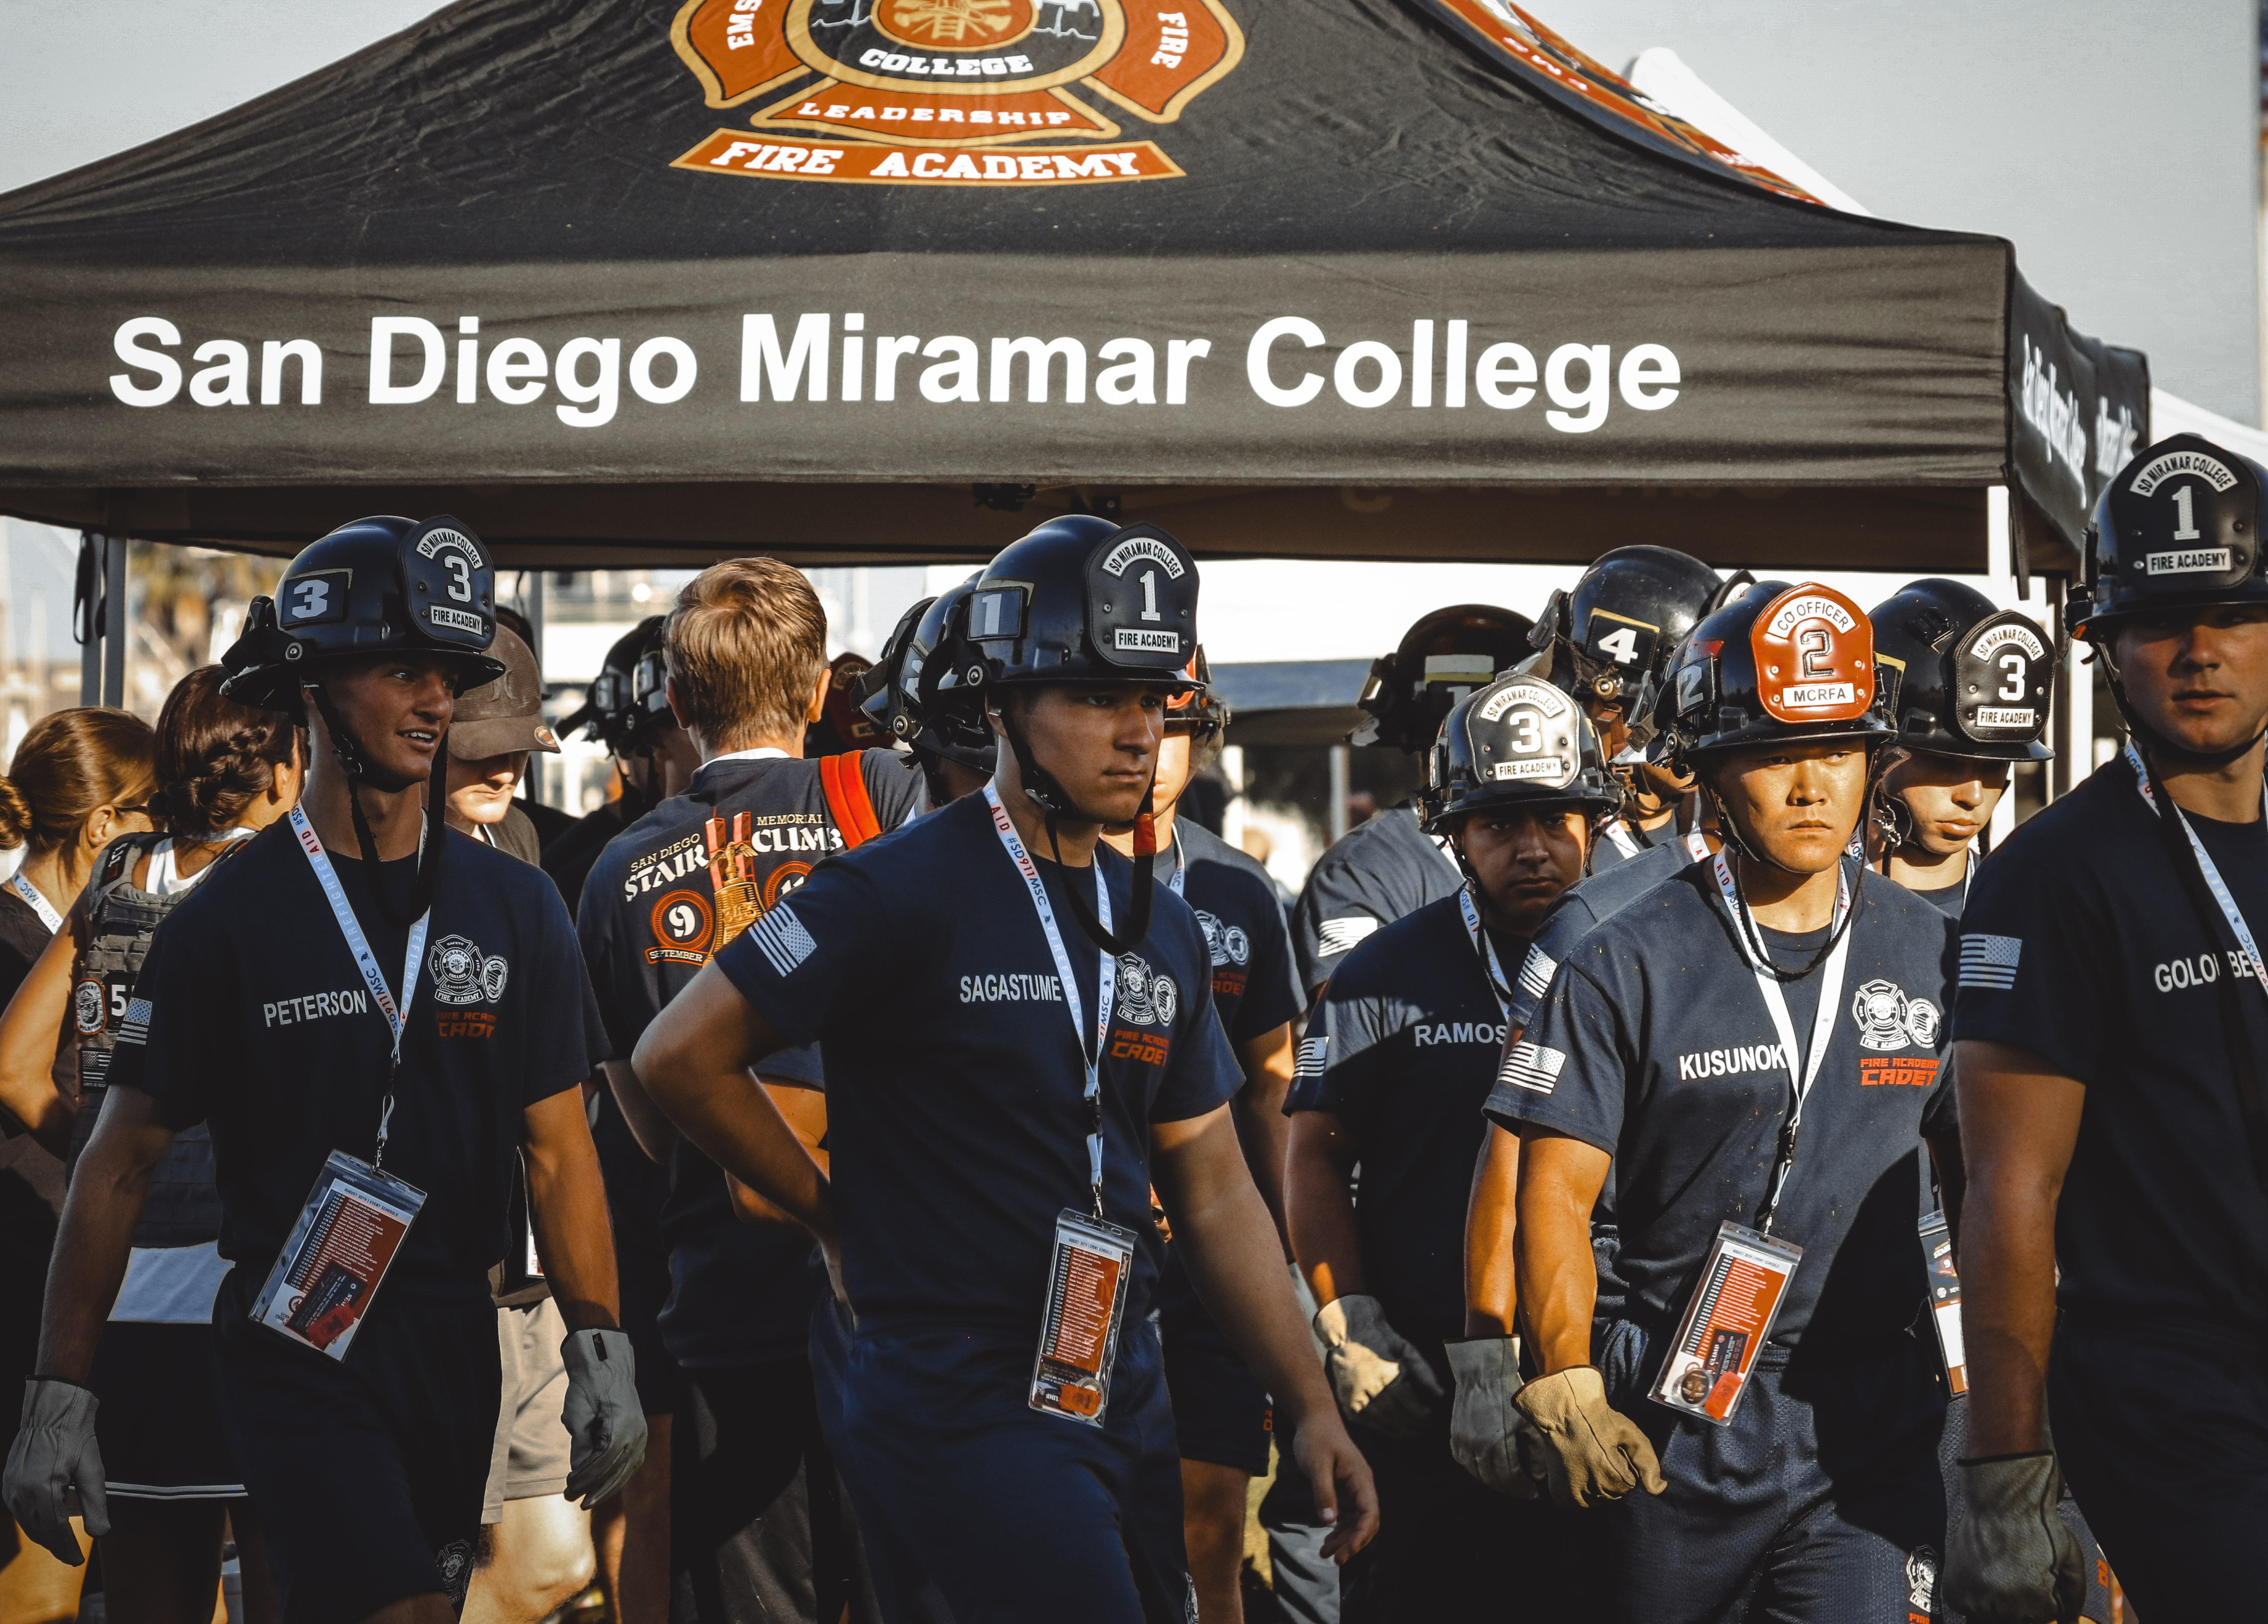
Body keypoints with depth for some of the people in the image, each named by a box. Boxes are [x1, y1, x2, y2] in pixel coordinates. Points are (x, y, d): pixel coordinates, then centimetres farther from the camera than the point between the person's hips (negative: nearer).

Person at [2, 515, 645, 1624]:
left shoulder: (513, 907, 5)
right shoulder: (231, 917, -4)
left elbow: (557, 1147, 4)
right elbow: (121, 1162, -2)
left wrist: (599, 1349, -6)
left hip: (453, 1353, 4)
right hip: (295, 1355, -4)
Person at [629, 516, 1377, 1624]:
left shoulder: (1161, 928, 12)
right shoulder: (905, 891, -11)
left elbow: (1213, 1192, 15)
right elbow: (682, 1056, -9)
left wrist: (1312, 1408, 8)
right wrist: (842, 1219, -1)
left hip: (1121, 1398, 8)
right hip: (964, 1401, -8)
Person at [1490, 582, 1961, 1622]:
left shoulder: (1932, 955, 7)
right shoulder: (1626, 968, -2)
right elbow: (1557, 1190, -4)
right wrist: (1566, 1384, -14)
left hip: (1870, 1432, 2)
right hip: (1671, 1426, -1)